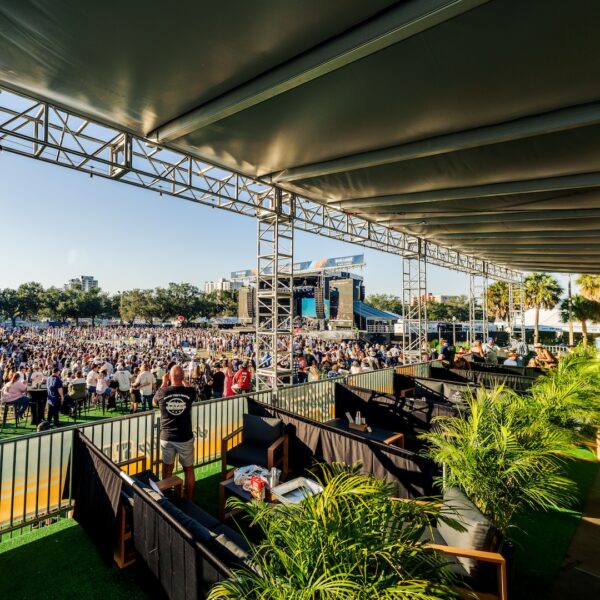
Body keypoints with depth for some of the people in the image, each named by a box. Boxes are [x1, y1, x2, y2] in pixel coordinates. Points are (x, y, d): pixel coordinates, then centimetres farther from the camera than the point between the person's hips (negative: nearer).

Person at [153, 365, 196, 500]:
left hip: (166, 438, 1)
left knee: (167, 469, 19)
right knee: (189, 470, 15)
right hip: (185, 438, -1)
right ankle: (189, 501, 26)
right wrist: (183, 381, 20)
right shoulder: (190, 391, -14)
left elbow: (155, 402, 13)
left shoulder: (162, 392, -12)